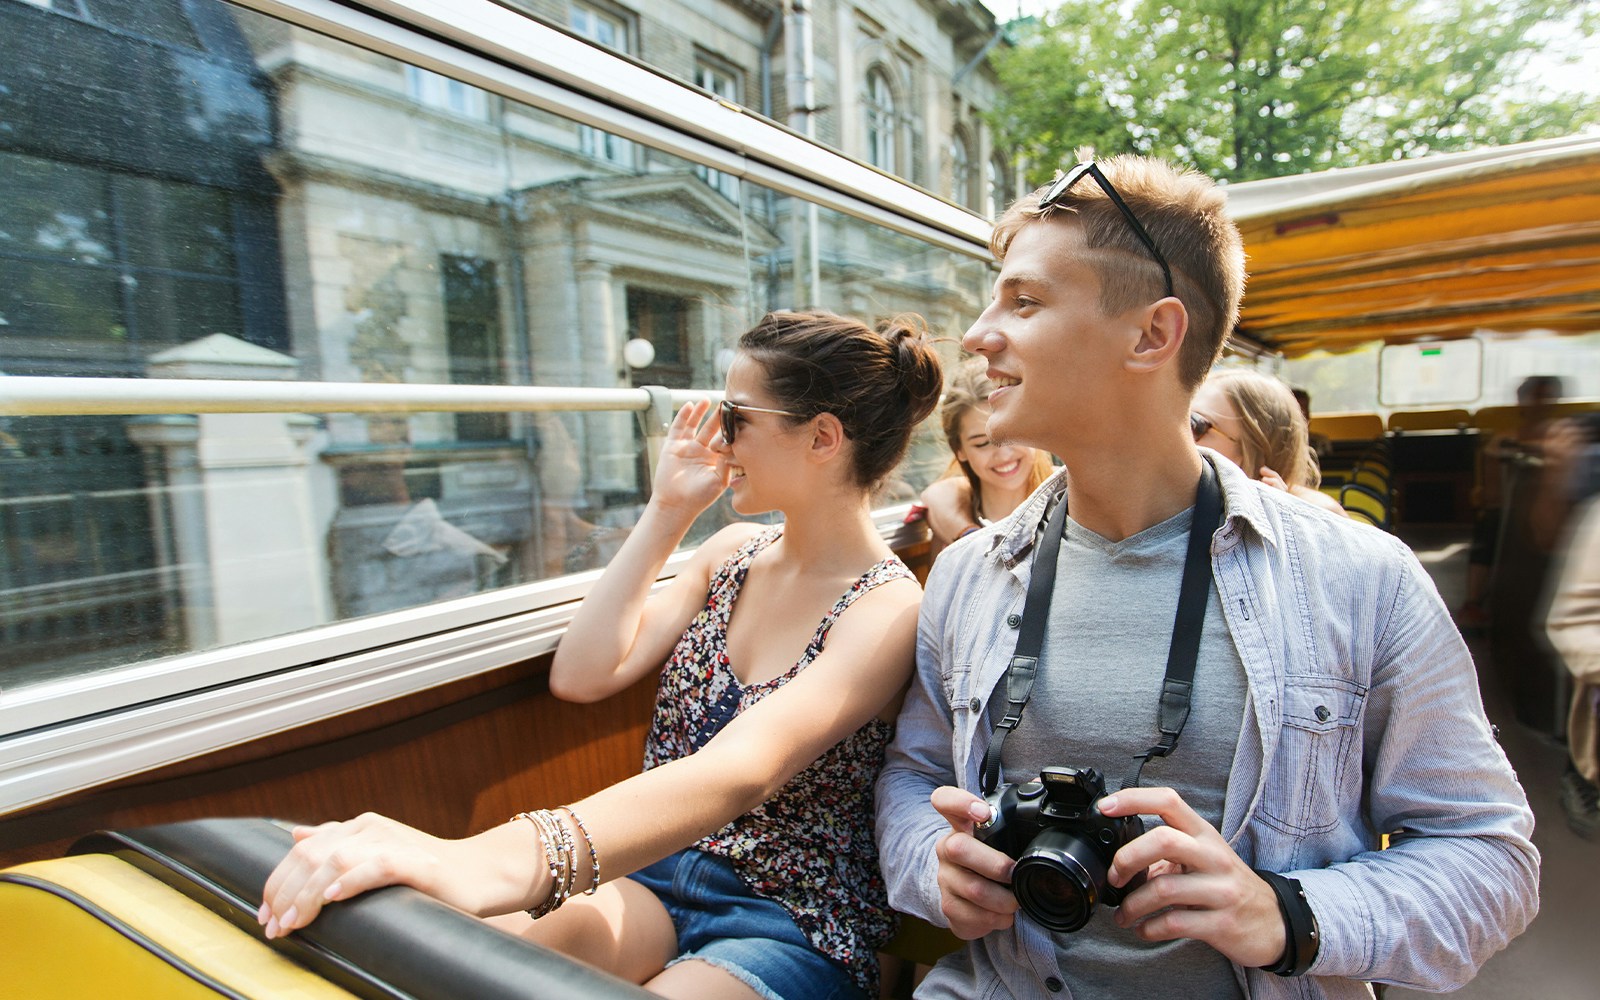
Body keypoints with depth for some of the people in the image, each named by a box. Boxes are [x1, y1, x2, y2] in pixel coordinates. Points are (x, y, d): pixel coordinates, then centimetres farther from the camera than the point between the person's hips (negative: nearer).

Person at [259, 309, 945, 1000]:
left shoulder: (887, 608, -18)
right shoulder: (733, 555, 4)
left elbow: (738, 774, -35)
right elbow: (582, 675, -3)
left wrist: (496, 860, -49)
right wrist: (666, 513, -5)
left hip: (792, 930, -4)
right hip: (652, 873, 5)